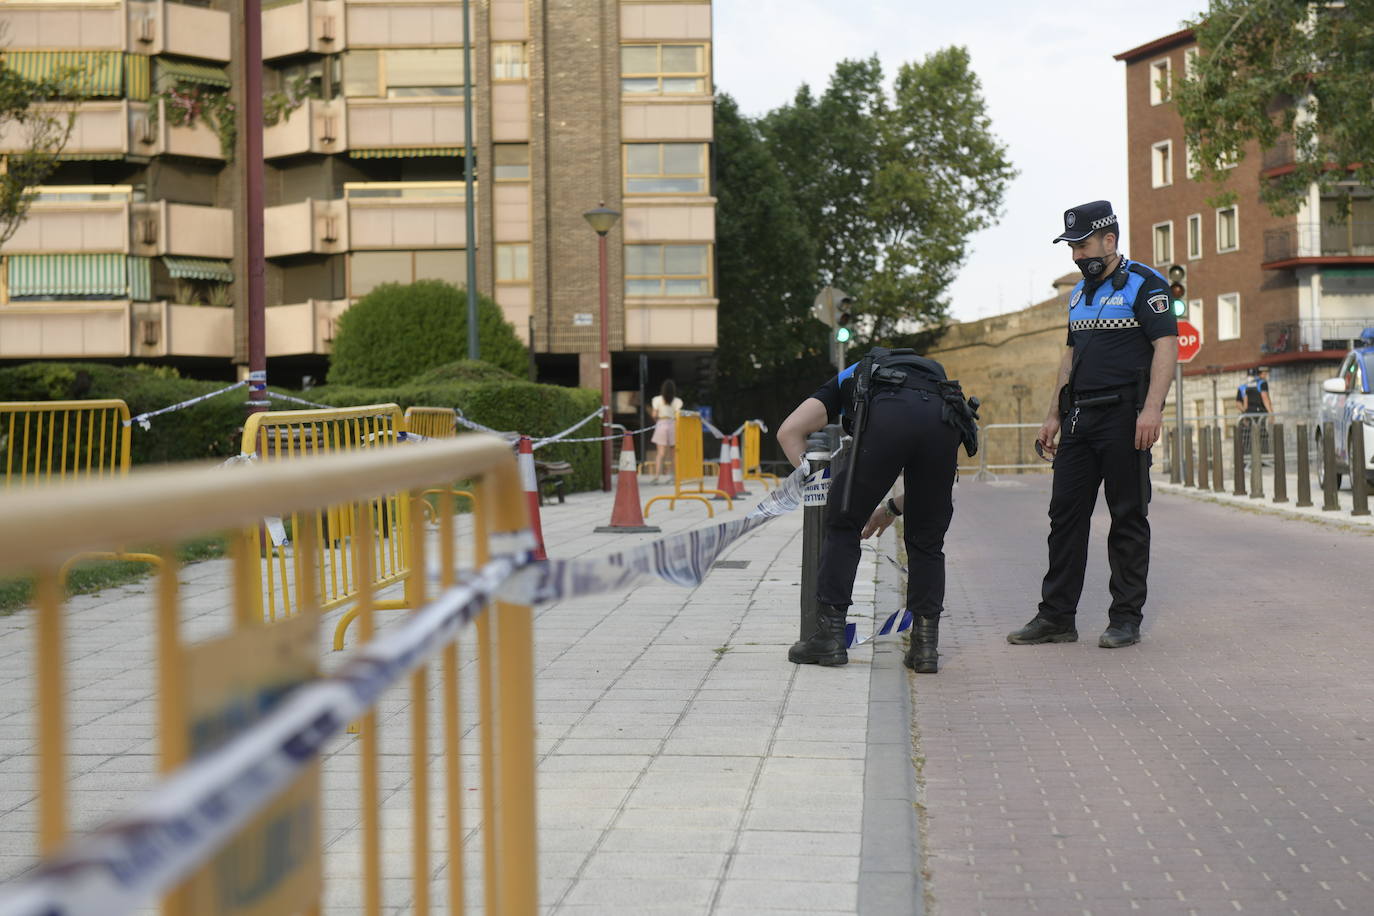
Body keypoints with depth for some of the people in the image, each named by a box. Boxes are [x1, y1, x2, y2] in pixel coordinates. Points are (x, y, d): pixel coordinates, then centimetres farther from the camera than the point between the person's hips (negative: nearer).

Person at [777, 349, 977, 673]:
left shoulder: (848, 379, 39)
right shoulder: (932, 372, 46)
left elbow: (789, 430, 21)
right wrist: (892, 509, 53)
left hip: (890, 415, -3)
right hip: (944, 420, 3)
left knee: (843, 526, 16)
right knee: (927, 543, 20)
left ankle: (830, 636, 14)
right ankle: (925, 644, 15)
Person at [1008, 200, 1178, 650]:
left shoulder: (1144, 284, -5)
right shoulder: (1080, 292, 19)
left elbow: (1167, 345, -13)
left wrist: (1152, 408, -23)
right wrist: (1054, 415, 19)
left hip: (1124, 418, -8)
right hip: (1079, 418, 8)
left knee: (1128, 518, 0)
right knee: (1065, 513, 5)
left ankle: (1126, 619, 6)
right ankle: (1056, 616, 9)